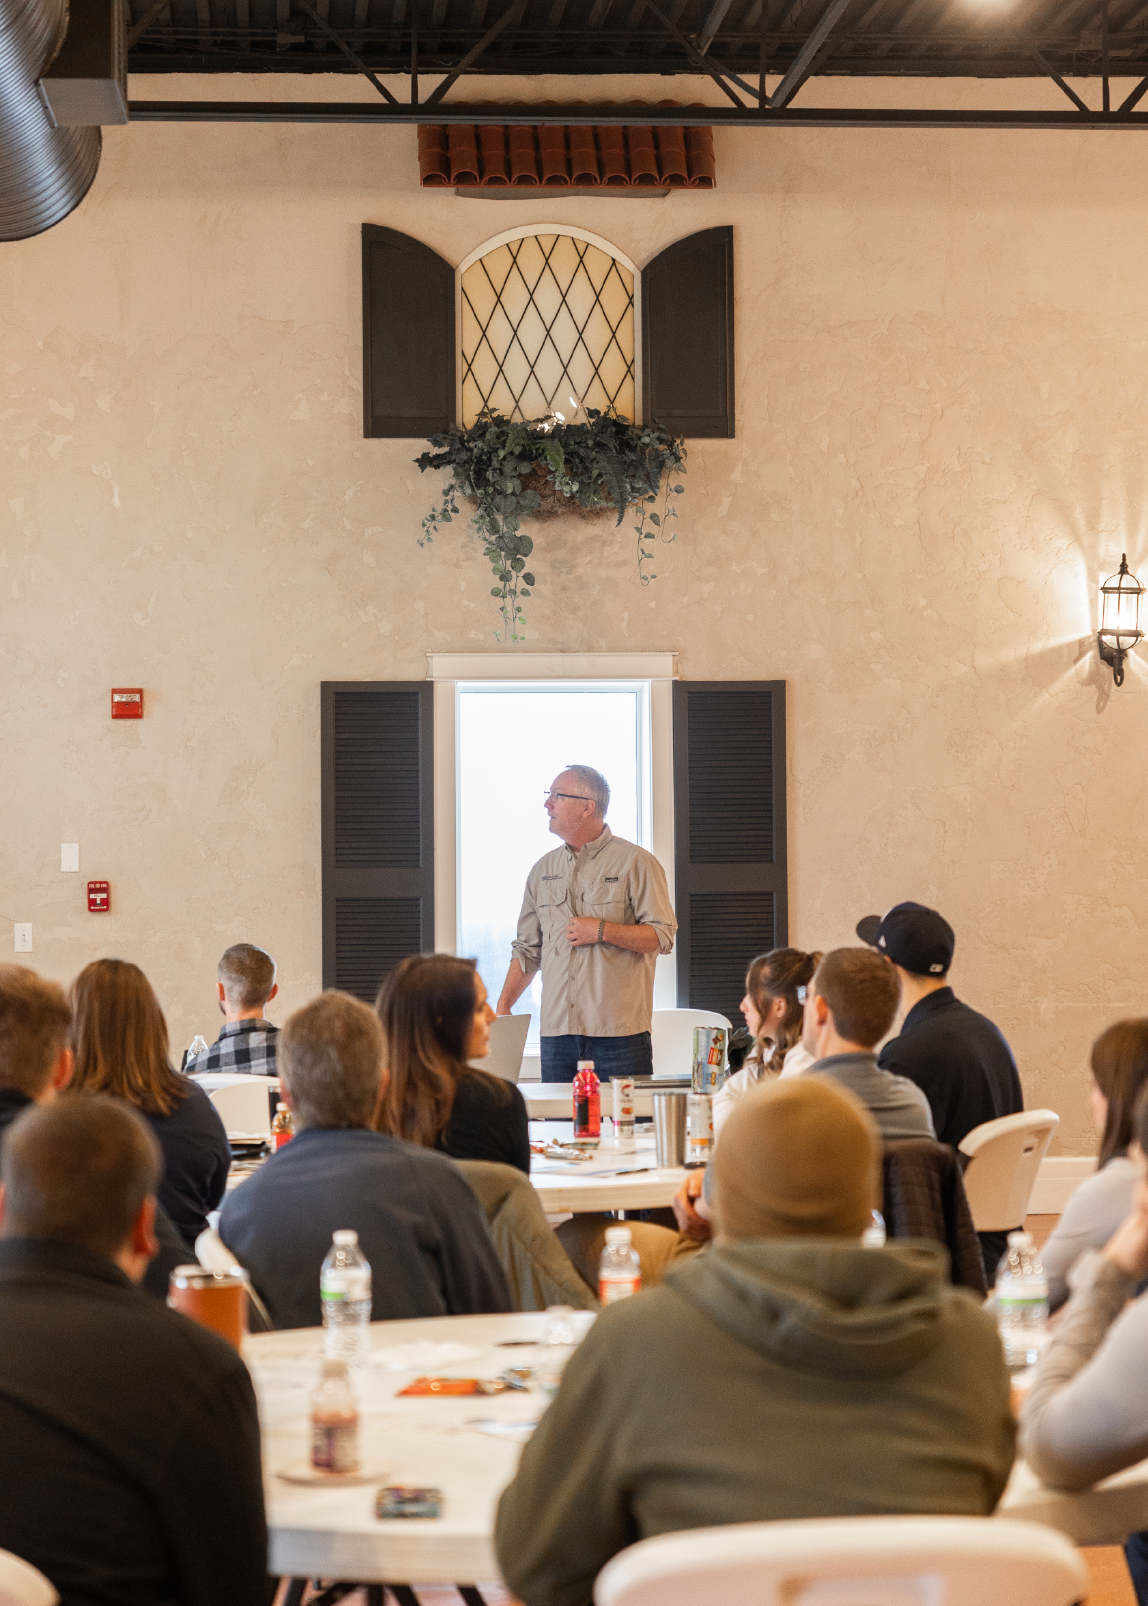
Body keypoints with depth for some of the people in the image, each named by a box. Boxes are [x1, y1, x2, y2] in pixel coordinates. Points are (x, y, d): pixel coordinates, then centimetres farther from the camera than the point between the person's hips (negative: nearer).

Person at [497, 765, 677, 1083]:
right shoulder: (543, 869, 16)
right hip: (556, 1030, 5)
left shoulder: (635, 862, -1)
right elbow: (528, 948, 19)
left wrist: (602, 931, -14)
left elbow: (662, 936, -6)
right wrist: (503, 1006, 9)